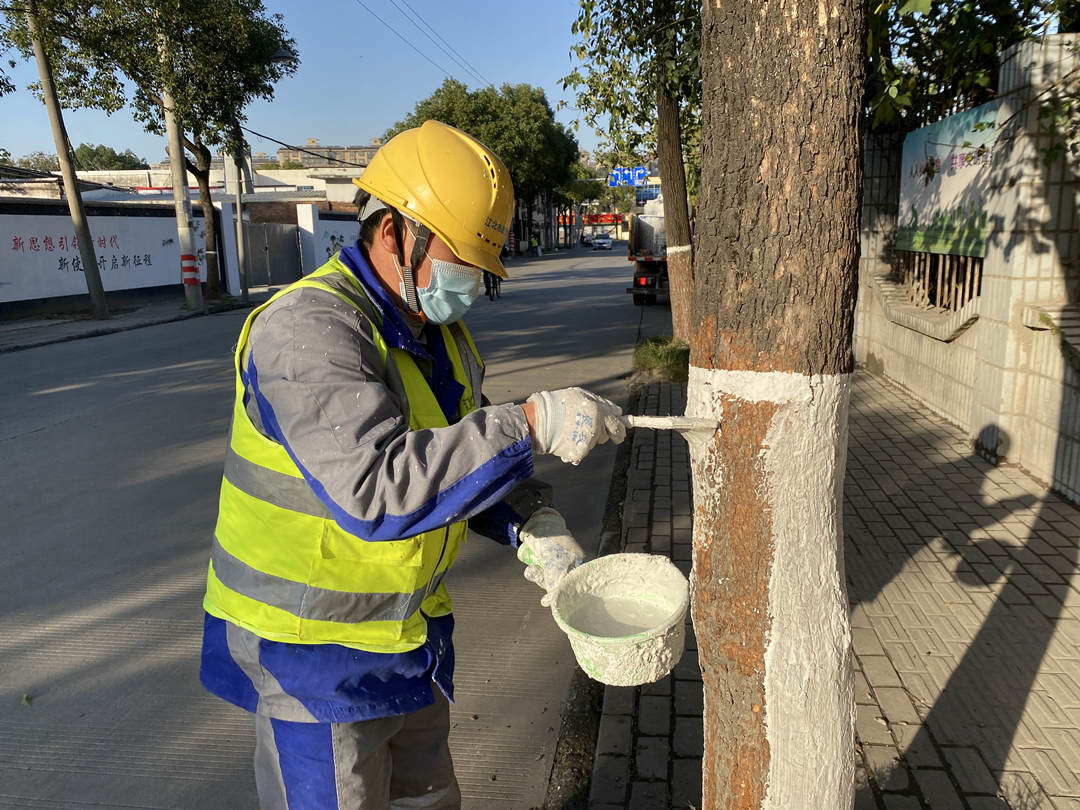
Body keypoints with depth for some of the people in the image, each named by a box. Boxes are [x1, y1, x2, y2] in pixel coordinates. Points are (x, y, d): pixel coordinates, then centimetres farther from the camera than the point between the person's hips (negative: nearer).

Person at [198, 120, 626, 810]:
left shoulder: (445, 335, 3)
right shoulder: (308, 330, -27)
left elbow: (464, 461, 7)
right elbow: (377, 489, -39)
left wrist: (533, 526, -12)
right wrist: (531, 424, -38)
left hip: (408, 626, 8)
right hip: (312, 647, -8)